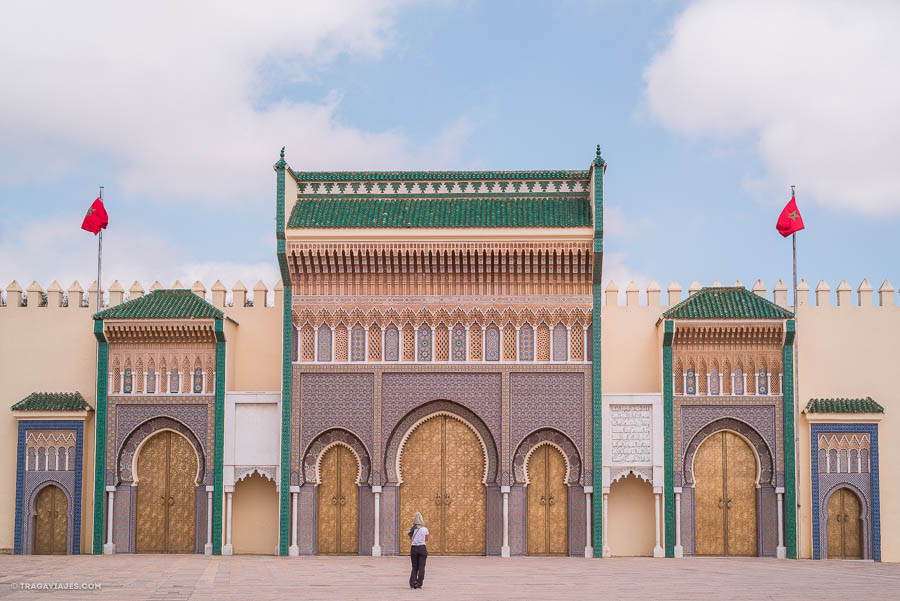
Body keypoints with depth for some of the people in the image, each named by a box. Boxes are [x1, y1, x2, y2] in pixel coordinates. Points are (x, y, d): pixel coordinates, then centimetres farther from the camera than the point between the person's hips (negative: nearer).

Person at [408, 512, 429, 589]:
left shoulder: (412, 530, 3)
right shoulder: (425, 529, -3)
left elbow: (411, 541, 8)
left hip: (413, 548, 2)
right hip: (422, 548, -2)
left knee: (414, 567, 12)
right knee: (421, 567, 4)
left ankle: (412, 583, -1)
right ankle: (418, 584, -1)